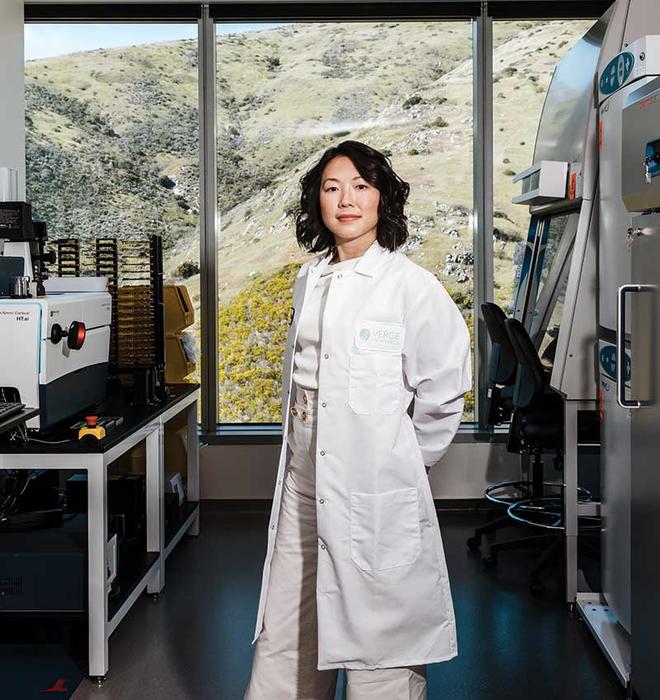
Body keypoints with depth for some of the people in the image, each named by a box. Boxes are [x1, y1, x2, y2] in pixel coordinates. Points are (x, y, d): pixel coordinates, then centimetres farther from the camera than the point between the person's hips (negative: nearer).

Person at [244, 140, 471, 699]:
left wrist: (401, 460, 0)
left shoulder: (411, 285, -10)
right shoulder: (309, 282, 12)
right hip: (304, 488, 7)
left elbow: (442, 391, -9)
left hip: (378, 498, -6)